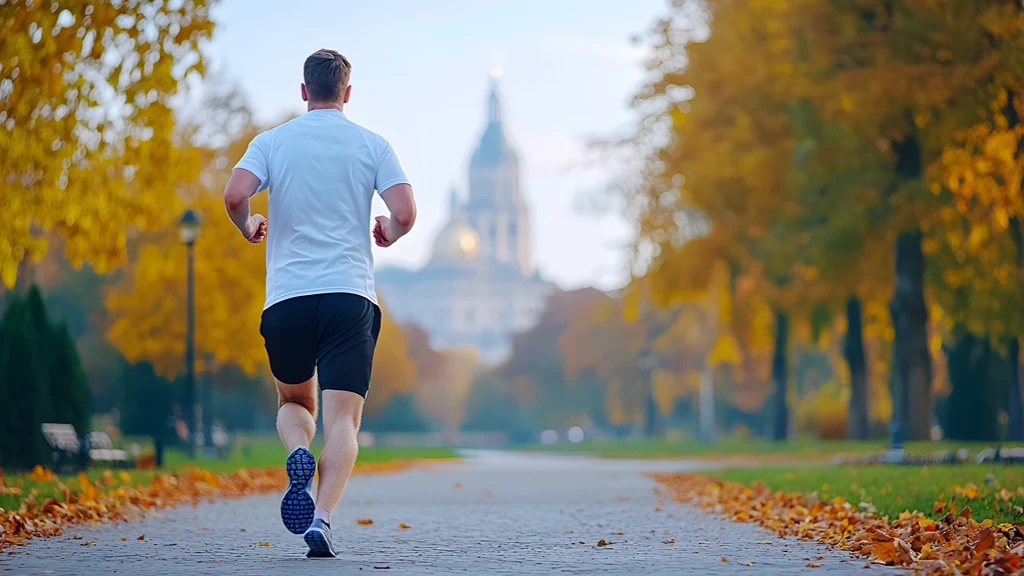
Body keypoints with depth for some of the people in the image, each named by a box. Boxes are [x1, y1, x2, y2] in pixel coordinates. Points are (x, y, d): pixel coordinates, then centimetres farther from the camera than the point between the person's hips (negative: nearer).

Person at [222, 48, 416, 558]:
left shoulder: (272, 142, 7)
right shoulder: (372, 145, 6)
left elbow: (234, 196, -8)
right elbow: (405, 214, -5)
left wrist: (248, 228, 13)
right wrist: (388, 234, 18)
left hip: (286, 296, 1)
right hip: (350, 295, -1)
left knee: (294, 402, 21)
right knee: (342, 419, -4)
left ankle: (298, 454, -11)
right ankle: (322, 516, -24)